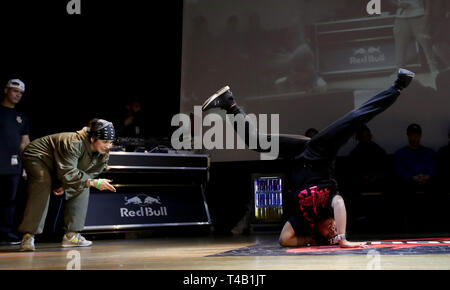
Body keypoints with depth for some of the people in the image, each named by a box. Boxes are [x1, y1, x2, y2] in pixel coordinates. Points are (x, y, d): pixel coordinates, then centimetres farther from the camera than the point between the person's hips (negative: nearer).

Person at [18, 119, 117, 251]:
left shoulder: (103, 155, -13)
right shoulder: (74, 143, -38)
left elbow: (90, 173, -5)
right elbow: (67, 173, -42)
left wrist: (65, 185, -18)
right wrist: (94, 183, -47)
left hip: (58, 166, 8)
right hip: (36, 157, -8)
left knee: (82, 188, 0)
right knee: (42, 187, -31)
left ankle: (71, 235, 0)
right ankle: (28, 236, -29)